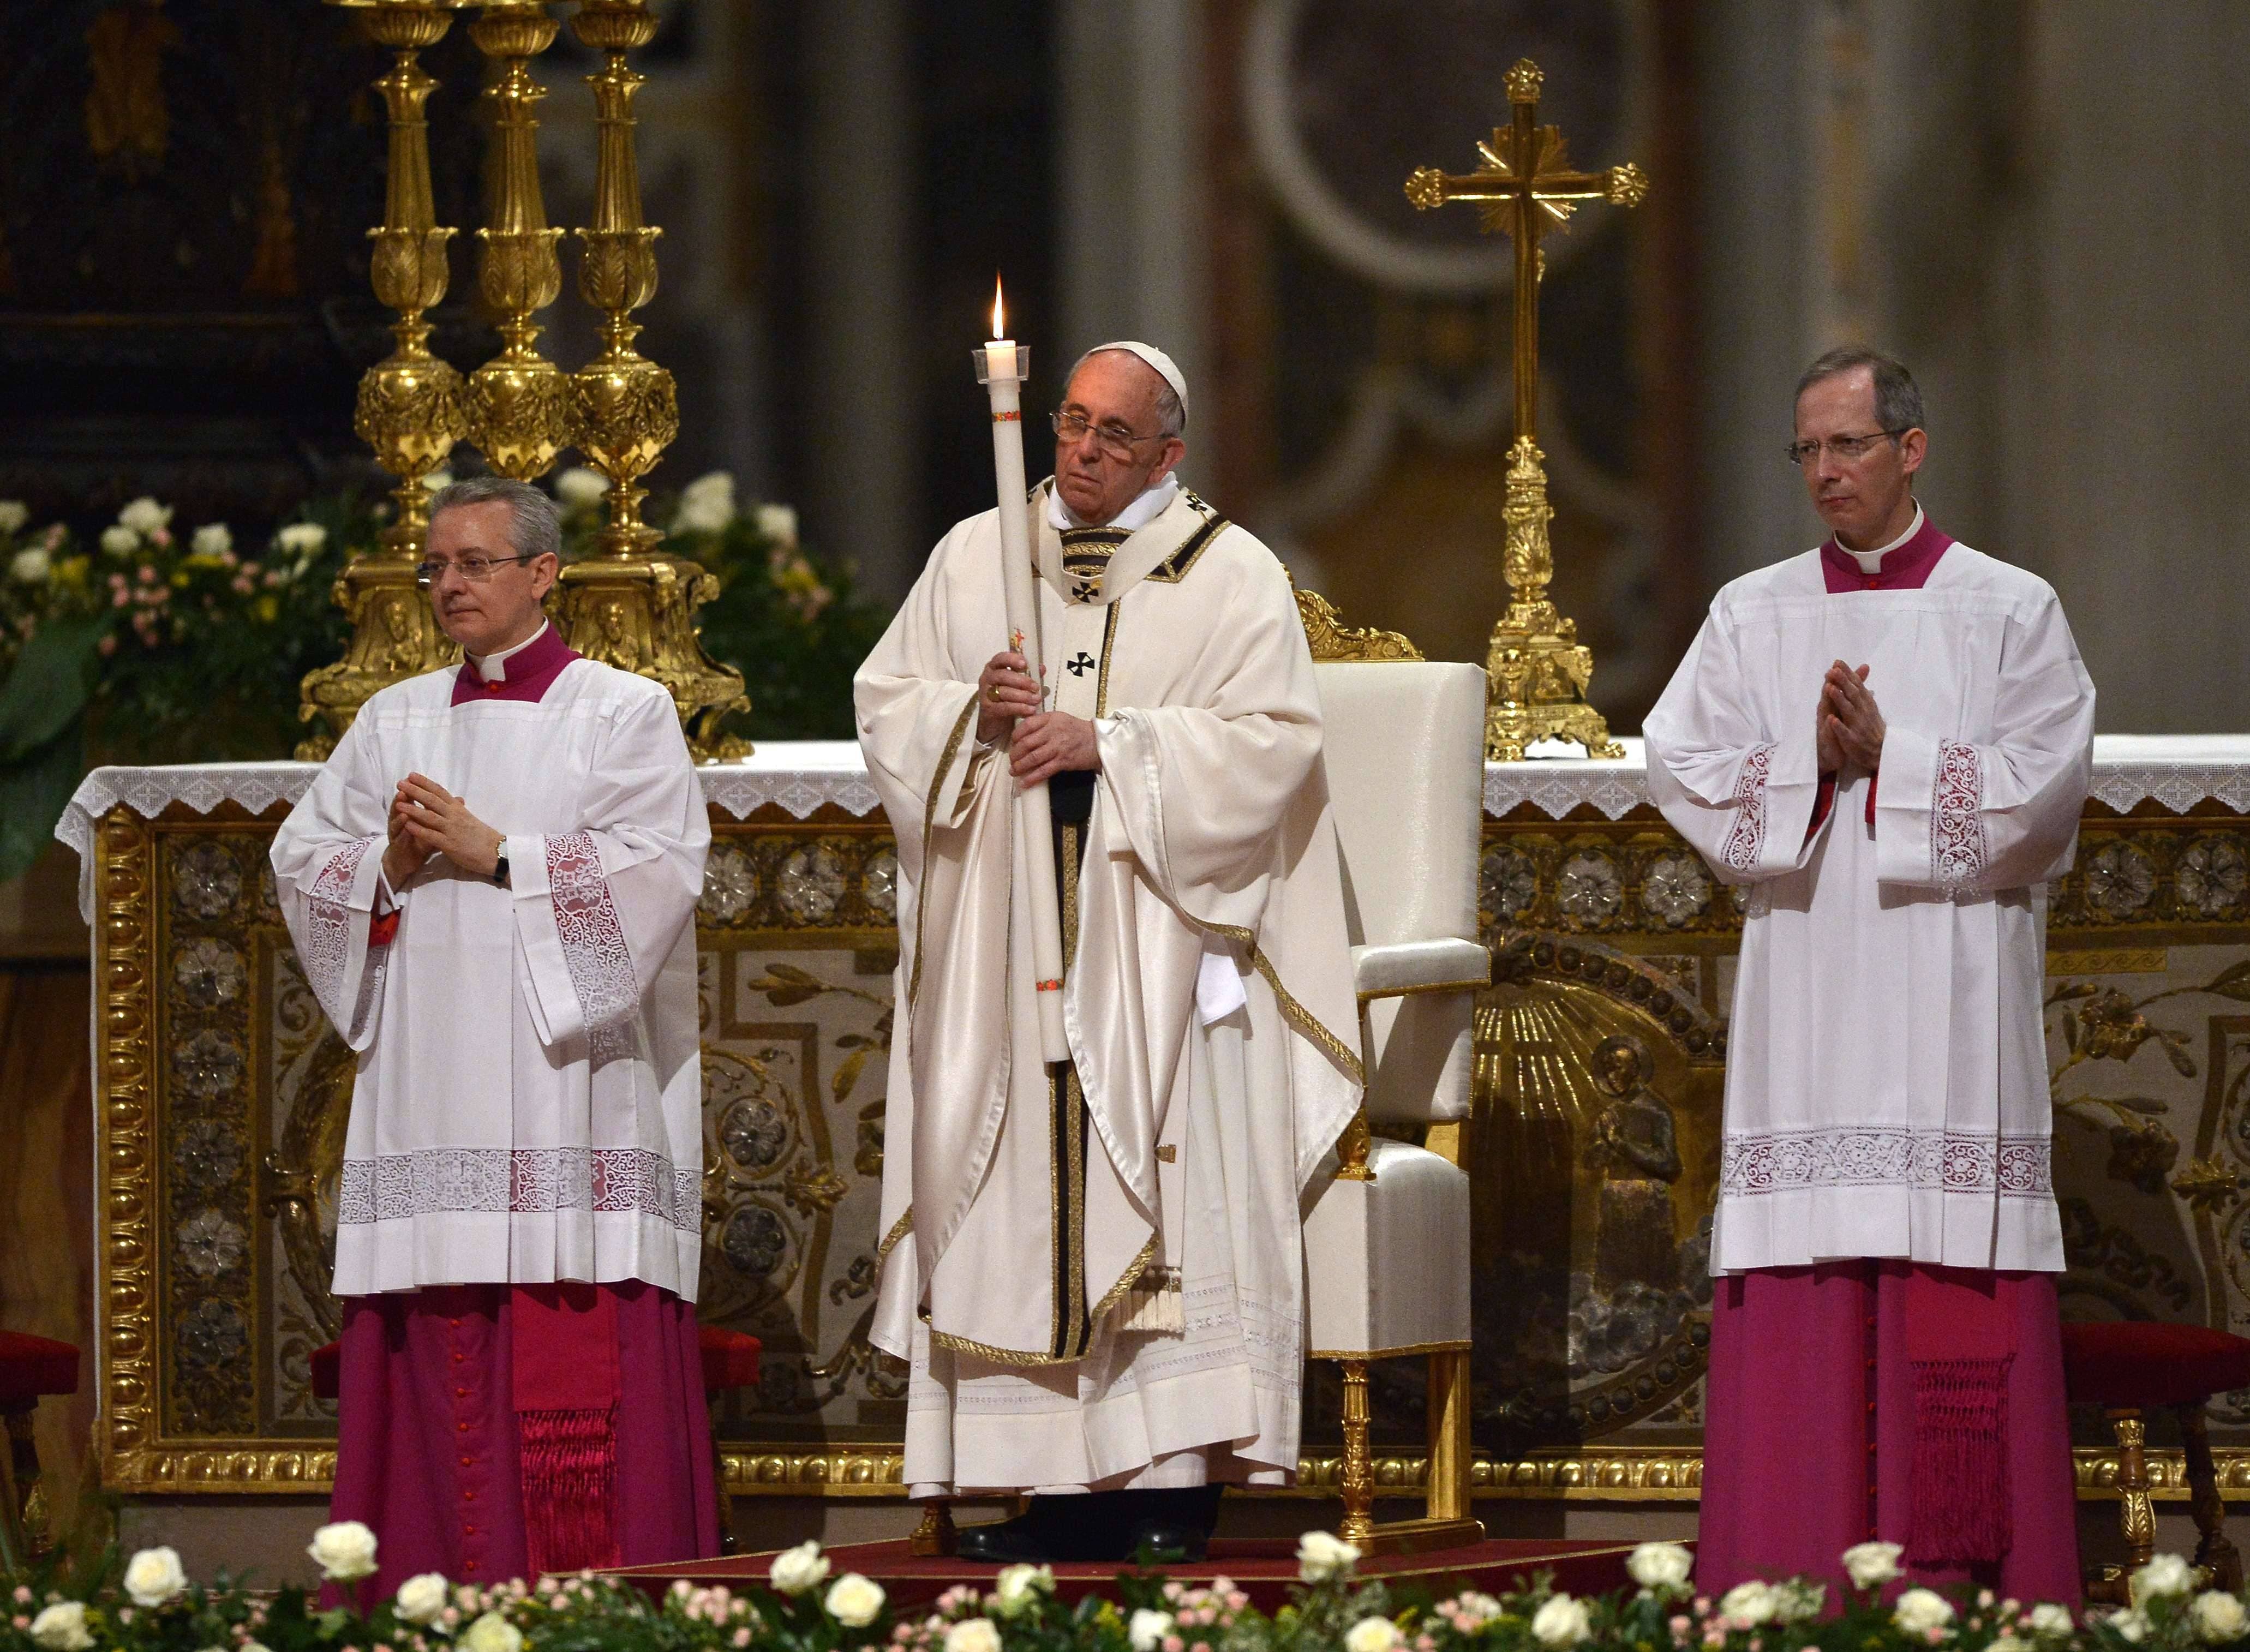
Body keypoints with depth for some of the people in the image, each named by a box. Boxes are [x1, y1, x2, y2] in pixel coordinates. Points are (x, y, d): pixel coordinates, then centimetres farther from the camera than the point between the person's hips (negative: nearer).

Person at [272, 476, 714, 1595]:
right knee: (435, 1366, -2)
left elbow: (659, 869, -7)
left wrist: (495, 853, -11)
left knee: (581, 1366, -10)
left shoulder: (622, 714, 5)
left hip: (568, 1073, -4)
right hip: (428, 1083, 4)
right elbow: (301, 862, 13)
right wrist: (390, 863, -6)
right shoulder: (394, 723, 18)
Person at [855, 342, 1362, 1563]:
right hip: (1002, 942, 3)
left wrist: (1111, 746, -14)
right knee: (1016, 1193, -2)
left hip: (1156, 946, -3)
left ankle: (1175, 1483, -11)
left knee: (1163, 1180, -10)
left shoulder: (1230, 574, 3)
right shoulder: (974, 558, 13)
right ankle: (1056, 1489, -1)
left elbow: (1272, 740, -6)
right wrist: (973, 715, -9)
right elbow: (886, 705, 12)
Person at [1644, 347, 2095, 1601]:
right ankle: (1797, 1588, -4)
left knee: (1958, 1297, -6)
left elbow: (2045, 781, -5)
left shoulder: (2012, 612, 5)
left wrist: (1889, 759, -11)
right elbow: (1683, 764, 2)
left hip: (1952, 1001, -2)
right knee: (1804, 1296, -4)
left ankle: (1966, 1578, -5)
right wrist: (1815, 763, -11)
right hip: (1805, 980, 2)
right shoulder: (1755, 616, 12)